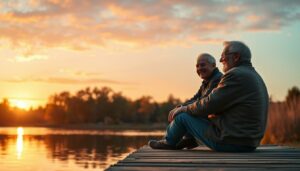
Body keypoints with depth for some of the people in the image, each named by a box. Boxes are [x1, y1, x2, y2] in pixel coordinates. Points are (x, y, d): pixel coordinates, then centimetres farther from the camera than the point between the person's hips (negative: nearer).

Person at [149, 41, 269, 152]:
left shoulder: (236, 75, -16)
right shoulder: (255, 76, 16)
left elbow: (210, 104, -15)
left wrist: (184, 109, 2)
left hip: (231, 142, -10)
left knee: (182, 116, 3)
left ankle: (168, 143, 28)